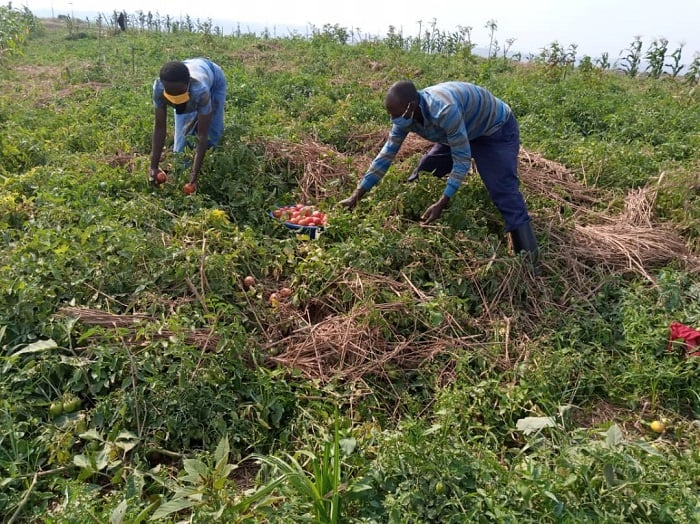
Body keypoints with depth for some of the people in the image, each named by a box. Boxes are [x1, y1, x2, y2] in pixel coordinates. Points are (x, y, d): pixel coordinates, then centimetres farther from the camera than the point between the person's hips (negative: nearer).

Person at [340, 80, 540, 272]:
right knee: (422, 178, 5)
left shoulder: (445, 111, -41)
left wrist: (441, 204, -37)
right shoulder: (405, 115, -17)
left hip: (496, 129, -8)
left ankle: (531, 266, -16)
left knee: (505, 195, -19)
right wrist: (357, 195, -8)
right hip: (461, 132, 8)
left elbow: (462, 160, -35)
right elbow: (387, 153, -8)